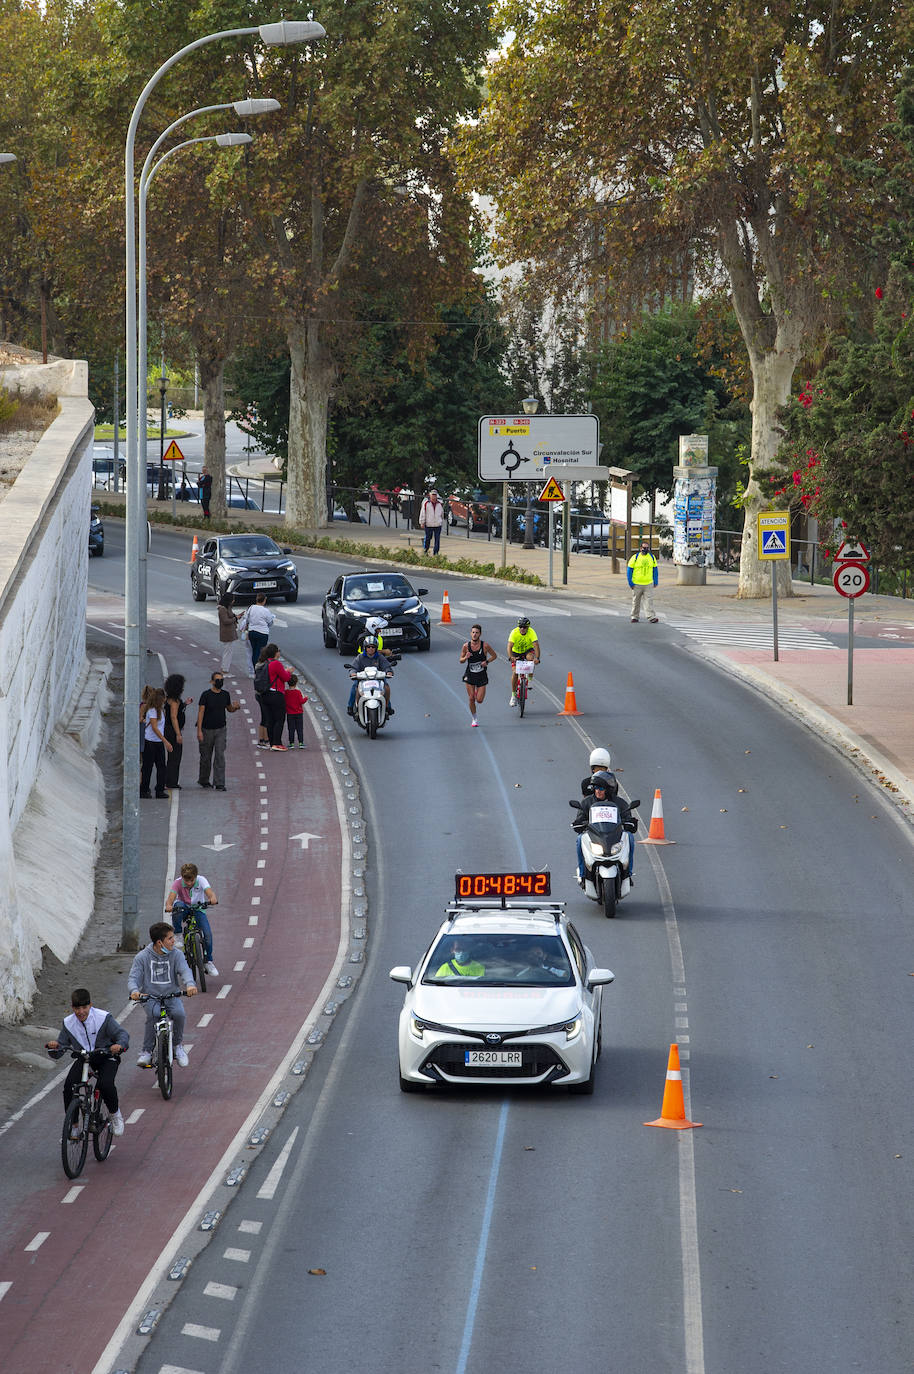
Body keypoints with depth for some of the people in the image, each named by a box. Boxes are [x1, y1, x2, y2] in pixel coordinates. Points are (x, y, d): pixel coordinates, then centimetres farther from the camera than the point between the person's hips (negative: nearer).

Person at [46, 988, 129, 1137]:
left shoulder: (103, 1018, -16)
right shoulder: (68, 1023, -6)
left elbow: (122, 1033, -22)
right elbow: (58, 1053, -5)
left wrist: (119, 1045, -45)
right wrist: (54, 1047, -30)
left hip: (106, 1058, -3)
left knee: (106, 1084, -29)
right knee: (69, 1085, -20)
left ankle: (115, 1114, 4)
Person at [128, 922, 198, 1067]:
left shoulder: (176, 954, 2)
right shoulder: (142, 957, -1)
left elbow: (184, 970, -13)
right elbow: (133, 977, -5)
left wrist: (190, 984, -36)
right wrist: (134, 990, -30)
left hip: (172, 996, 1)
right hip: (150, 997, -1)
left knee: (179, 1013, -29)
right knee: (153, 1014, -33)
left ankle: (178, 1045, -3)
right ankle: (147, 1051, -20)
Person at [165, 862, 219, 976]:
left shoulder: (201, 880, -20)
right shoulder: (178, 883, -21)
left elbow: (209, 892, -35)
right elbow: (171, 897, -34)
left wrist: (213, 898, -59)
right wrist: (168, 905, -57)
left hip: (198, 909, 1)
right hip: (184, 909, -1)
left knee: (208, 933, -18)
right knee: (178, 905, -37)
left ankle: (208, 961, 3)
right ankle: (177, 936, -23)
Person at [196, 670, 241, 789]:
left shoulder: (225, 695, 4)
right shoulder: (206, 695, -9)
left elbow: (229, 709, 19)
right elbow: (201, 712, -10)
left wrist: (236, 707, -6)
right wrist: (199, 730, -17)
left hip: (221, 730, 2)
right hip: (207, 730, -2)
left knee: (220, 756, -8)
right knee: (206, 757, 8)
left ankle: (219, 784, -9)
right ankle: (203, 780, 29)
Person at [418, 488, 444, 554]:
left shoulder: (440, 504, 7)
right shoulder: (426, 503, -3)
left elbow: (442, 514, 19)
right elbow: (422, 513, -2)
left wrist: (442, 522, 23)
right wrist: (422, 523, -5)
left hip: (438, 525, 2)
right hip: (428, 525, -2)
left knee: (437, 539, 0)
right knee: (428, 538, 7)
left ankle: (436, 553, 6)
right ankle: (425, 550, 27)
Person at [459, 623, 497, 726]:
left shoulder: (485, 646, -11)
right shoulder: (466, 646, -6)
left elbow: (494, 655, 4)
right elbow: (461, 660, 4)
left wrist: (487, 661, -15)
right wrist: (466, 657, -19)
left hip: (482, 675, -1)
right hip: (470, 675, 1)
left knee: (479, 700, -2)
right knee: (471, 699, -3)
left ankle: (478, 693, 35)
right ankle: (474, 719, 16)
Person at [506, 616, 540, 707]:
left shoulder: (531, 632, -26)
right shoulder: (514, 633, -27)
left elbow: (536, 645, -35)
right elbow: (509, 646, -36)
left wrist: (537, 658, -51)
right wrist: (511, 657, -54)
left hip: (528, 650, 0)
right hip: (516, 652, 0)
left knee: (530, 657, -36)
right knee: (515, 673, -14)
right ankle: (514, 695, 0)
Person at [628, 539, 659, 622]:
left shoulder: (652, 557, 6)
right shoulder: (635, 557, -4)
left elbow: (655, 570, 14)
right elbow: (629, 570, 0)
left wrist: (656, 582, 10)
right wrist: (630, 583, -4)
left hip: (648, 584, 1)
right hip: (637, 584, -1)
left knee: (649, 600, -8)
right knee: (636, 601, 8)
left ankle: (651, 617, -13)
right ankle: (635, 617, 19)